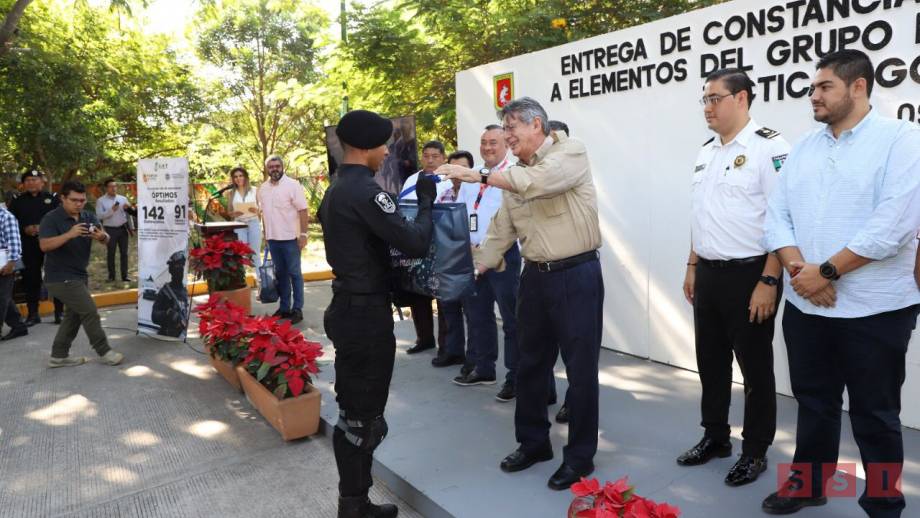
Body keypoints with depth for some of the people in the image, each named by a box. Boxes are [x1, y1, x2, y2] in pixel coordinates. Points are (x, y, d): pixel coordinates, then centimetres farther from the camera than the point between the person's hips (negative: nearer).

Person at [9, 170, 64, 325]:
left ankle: (59, 312, 11)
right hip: (28, 246, 2)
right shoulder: (18, 201, 10)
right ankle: (32, 313, 16)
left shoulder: (53, 198, 3)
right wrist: (25, 229, -11)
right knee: (30, 279, 6)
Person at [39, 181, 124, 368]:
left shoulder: (88, 216, 4)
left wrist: (102, 236, -26)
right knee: (89, 311, -8)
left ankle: (59, 356, 24)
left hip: (79, 275, 8)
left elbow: (106, 240, -3)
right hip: (61, 277, -8)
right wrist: (69, 234, -36)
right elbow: (44, 245, -24)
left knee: (74, 315, 14)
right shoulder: (51, 219, -13)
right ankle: (104, 351, 3)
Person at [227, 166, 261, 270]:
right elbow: (229, 212, 9)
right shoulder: (232, 193, 6)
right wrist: (234, 213, -13)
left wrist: (256, 210, -17)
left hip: (253, 223, -1)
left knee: (256, 253, 4)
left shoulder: (254, 191, 2)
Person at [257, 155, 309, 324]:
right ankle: (284, 307, 22)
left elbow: (303, 211, -12)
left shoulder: (292, 185, -9)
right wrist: (265, 234, 14)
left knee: (294, 273, 1)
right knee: (280, 273, 13)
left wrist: (303, 234, -17)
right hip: (273, 238, 6)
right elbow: (264, 213, 16)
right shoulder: (263, 188, 9)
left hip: (290, 237, -6)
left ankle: (297, 309, 7)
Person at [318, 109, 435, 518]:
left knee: (352, 411, 19)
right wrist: (425, 202, -8)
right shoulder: (364, 190, -19)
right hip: (367, 314, -10)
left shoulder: (336, 189, 12)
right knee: (364, 415, 2)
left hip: (348, 308, 10)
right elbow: (415, 244, -23)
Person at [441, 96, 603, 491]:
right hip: (535, 276, 7)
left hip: (576, 275, -7)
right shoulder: (515, 174, 11)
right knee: (530, 364, 15)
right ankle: (533, 442, 33)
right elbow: (501, 230, 11)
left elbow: (540, 180, -29)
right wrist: (473, 270, 5)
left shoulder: (570, 152, -8)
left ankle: (580, 456, 19)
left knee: (580, 368, 3)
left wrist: (480, 177, -27)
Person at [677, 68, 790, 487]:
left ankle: (755, 451, 23)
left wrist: (769, 281, -20)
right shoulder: (706, 151, 12)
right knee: (711, 361, 16)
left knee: (754, 367, 7)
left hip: (749, 275, -7)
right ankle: (715, 437, 33)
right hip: (708, 275, 7)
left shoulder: (768, 147, -12)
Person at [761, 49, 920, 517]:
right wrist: (800, 269, -12)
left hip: (874, 309, -5)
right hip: (804, 306, 5)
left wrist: (826, 271, -16)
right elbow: (776, 215, 4)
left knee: (874, 415, 9)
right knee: (814, 402, 18)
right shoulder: (803, 148, 10)